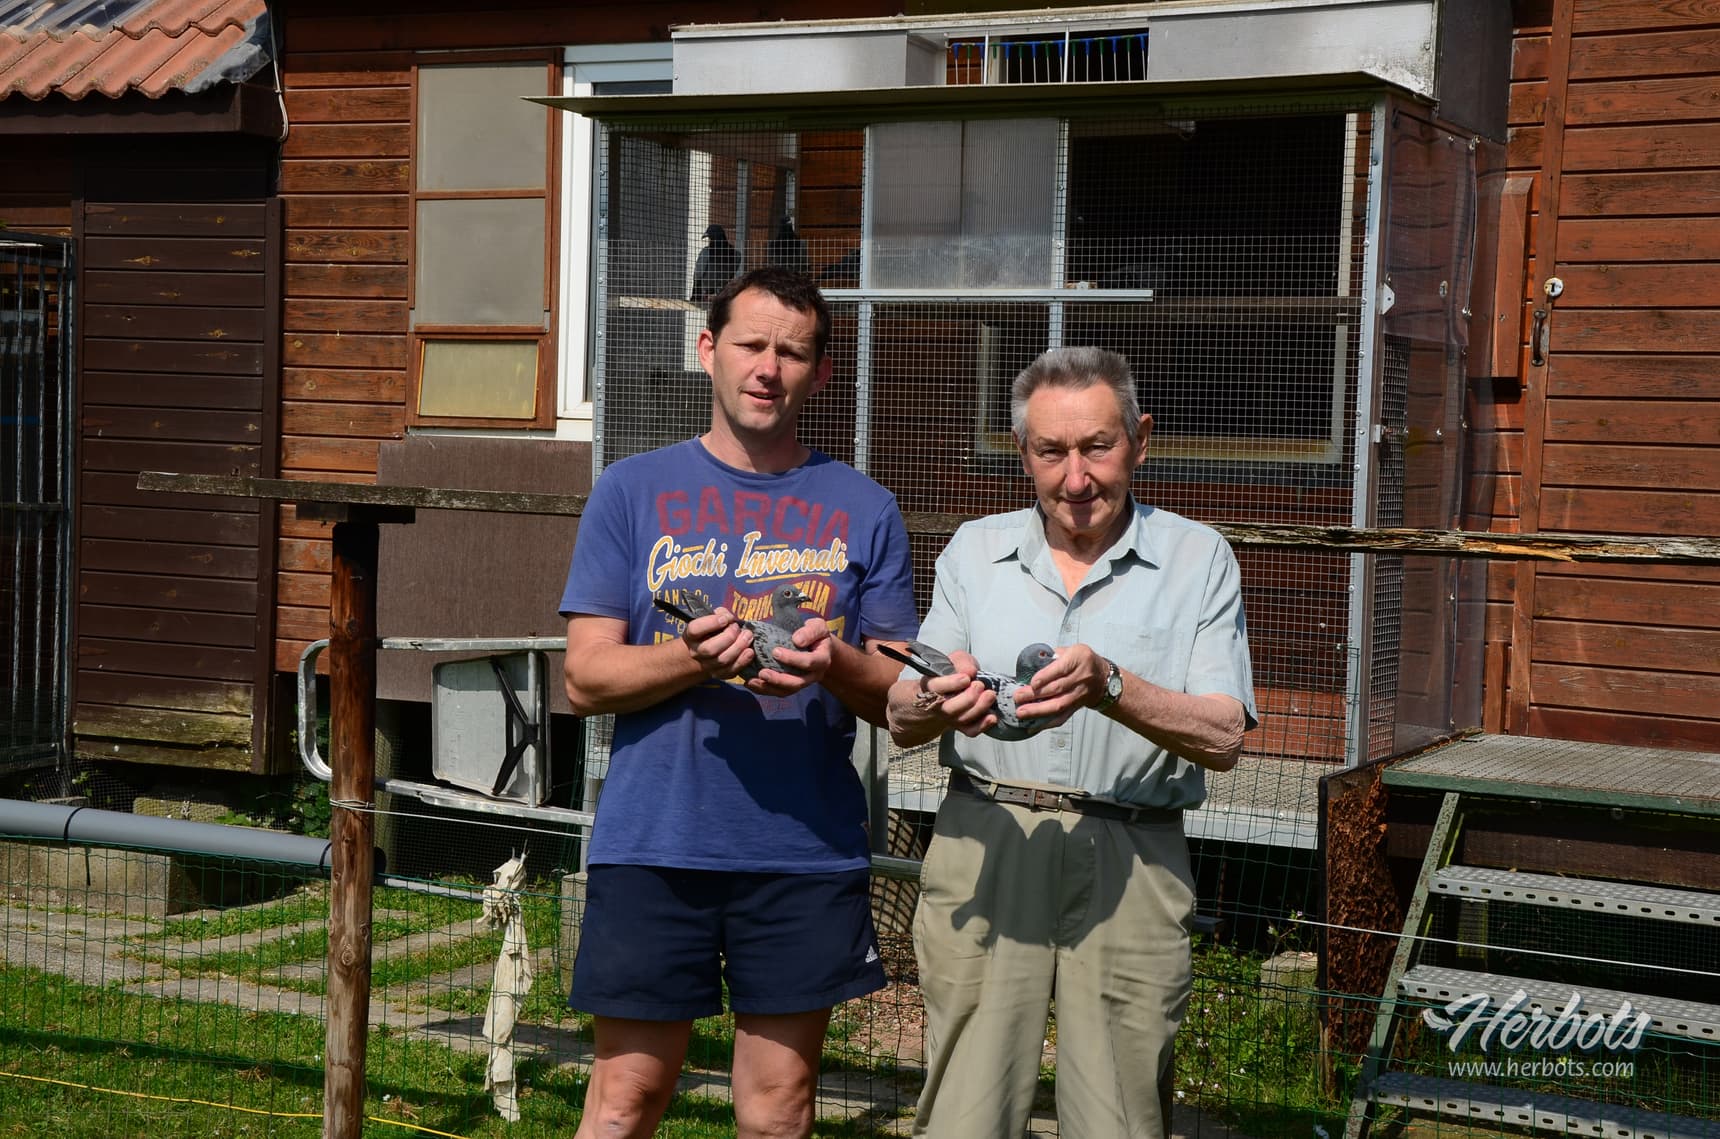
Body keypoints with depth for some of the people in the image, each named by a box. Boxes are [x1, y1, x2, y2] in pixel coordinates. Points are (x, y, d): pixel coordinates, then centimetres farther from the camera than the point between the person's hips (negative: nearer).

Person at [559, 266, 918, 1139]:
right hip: (653, 839, -1)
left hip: (806, 847, 1)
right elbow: (586, 678, 0)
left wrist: (834, 664, -16)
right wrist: (694, 658, -18)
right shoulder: (632, 491, 5)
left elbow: (901, 696, 6)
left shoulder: (864, 510, 7)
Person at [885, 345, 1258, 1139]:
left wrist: (1109, 688, -22)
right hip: (984, 847, 2)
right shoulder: (974, 551, 12)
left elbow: (1223, 739, -5)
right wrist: (939, 704, -17)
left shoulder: (1198, 560, 5)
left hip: (1131, 864, -1)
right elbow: (901, 721, 7)